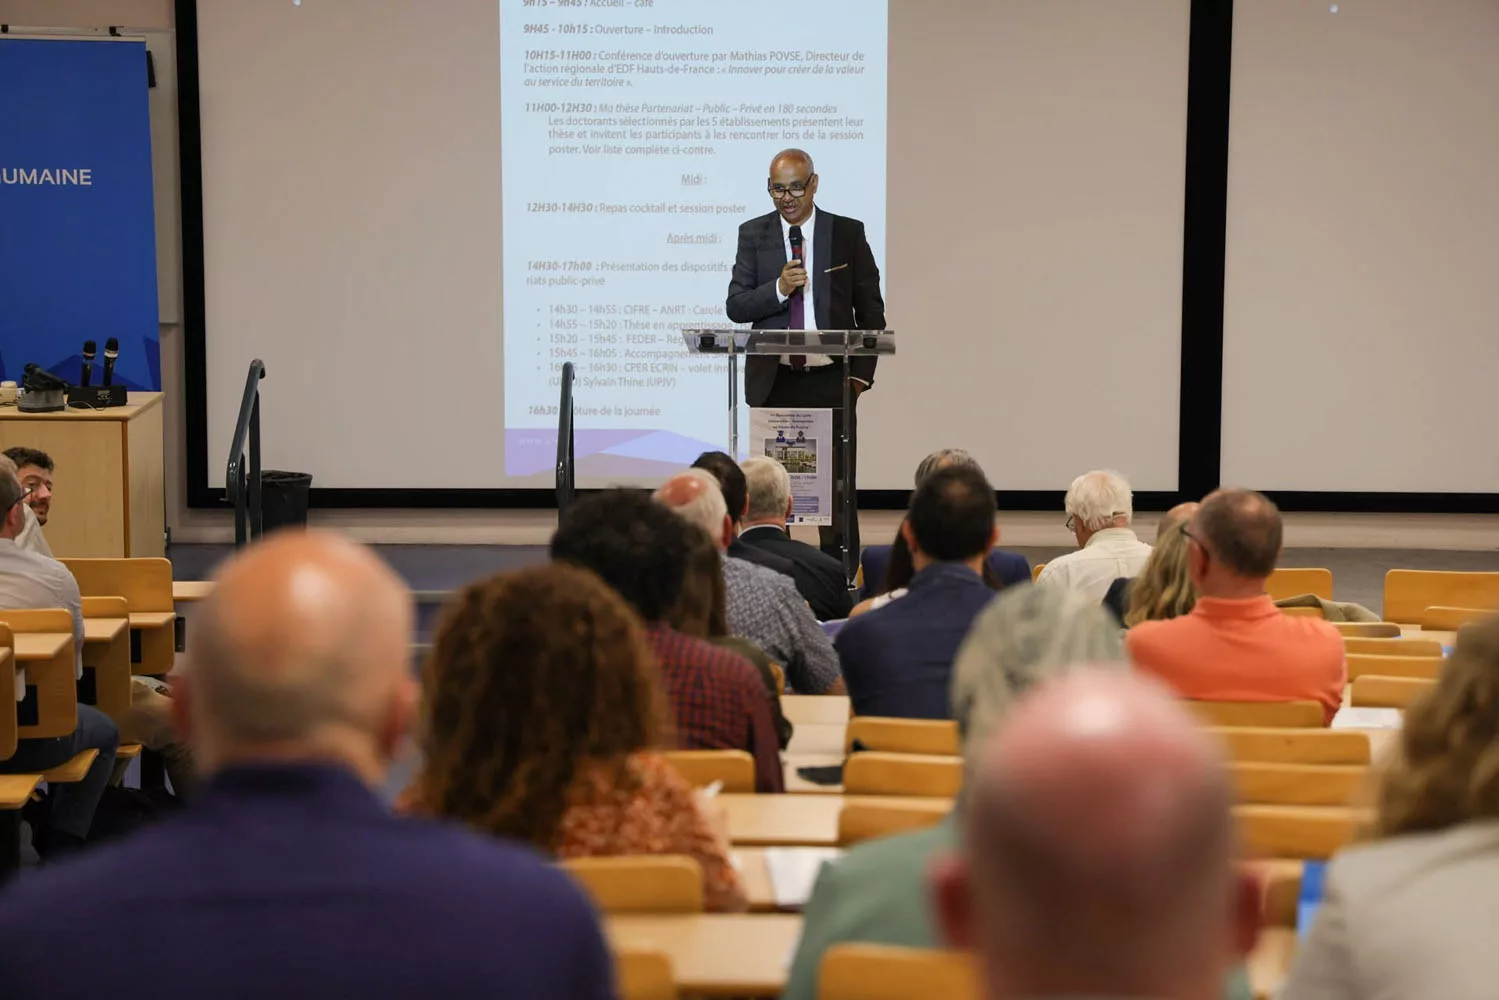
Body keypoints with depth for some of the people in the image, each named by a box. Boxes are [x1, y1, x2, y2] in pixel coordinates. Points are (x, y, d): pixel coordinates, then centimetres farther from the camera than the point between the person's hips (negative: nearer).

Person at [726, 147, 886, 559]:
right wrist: (778, 289, -15)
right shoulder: (753, 235, 7)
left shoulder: (848, 233, 4)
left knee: (837, 486, -1)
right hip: (773, 382, 1)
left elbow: (871, 310, 6)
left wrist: (861, 374, -2)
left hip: (831, 382, -1)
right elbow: (735, 307, 2)